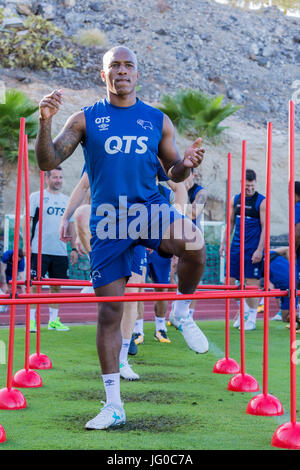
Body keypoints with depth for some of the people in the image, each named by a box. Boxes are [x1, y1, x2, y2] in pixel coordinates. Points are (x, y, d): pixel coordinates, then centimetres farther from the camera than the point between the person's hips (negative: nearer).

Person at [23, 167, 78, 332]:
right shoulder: (36, 197, 1)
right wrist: (26, 244, -9)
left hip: (60, 251, 4)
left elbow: (71, 225, 18)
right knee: (34, 284, -4)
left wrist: (74, 248, 13)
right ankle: (31, 320, 2)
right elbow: (27, 220, -1)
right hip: (39, 250, -4)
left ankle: (53, 320, 13)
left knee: (56, 286, 6)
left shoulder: (66, 200, 14)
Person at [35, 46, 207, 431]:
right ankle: (113, 404, 11)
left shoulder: (158, 120, 9)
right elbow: (47, 162, -1)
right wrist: (45, 122, -18)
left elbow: (173, 174, 14)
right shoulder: (86, 119, 5)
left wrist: (185, 165, -10)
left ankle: (182, 311, -2)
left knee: (194, 244, -33)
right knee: (109, 311, 0)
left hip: (149, 207, 0)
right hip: (107, 218, 0)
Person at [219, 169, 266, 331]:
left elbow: (265, 227, -8)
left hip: (252, 248, -5)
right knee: (229, 281, 4)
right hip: (236, 246, 5)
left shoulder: (261, 201, -6)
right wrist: (224, 243, 11)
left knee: (251, 281, -4)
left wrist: (259, 250, -14)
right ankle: (244, 307, 23)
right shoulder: (235, 200, 10)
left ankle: (252, 319, 5)